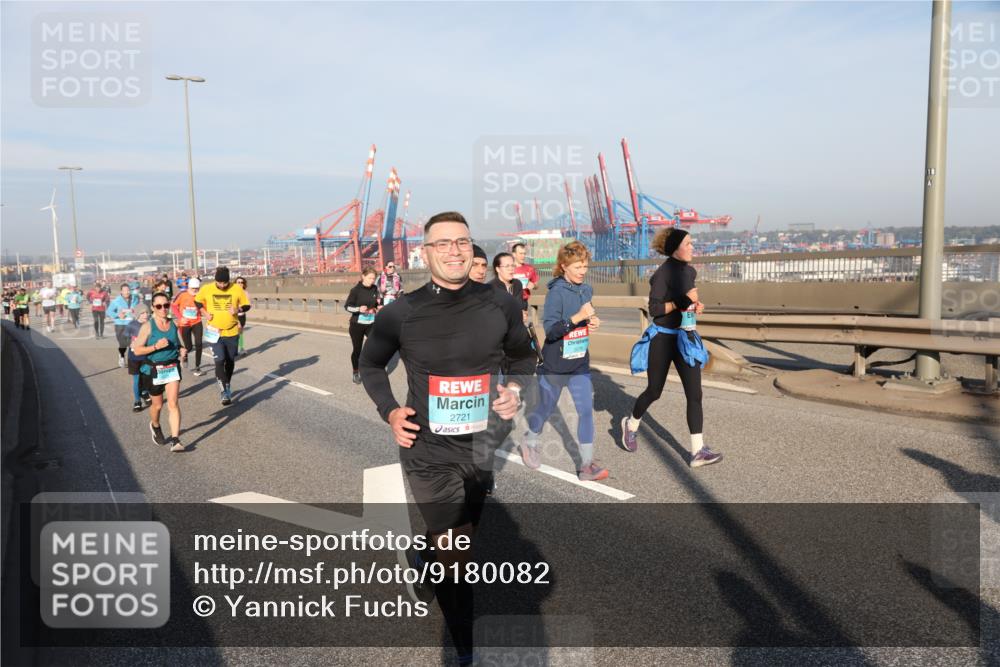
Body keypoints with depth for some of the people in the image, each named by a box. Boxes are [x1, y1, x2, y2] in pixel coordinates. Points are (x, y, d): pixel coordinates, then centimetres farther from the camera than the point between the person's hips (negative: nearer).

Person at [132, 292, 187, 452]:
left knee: (174, 404, -9)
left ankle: (175, 440, -9)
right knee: (157, 405, 15)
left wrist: (182, 351, -3)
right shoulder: (148, 327, -11)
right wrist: (156, 346, -25)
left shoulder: (173, 325, 2)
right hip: (154, 371, -2)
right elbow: (137, 350, -12)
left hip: (173, 368, 2)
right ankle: (155, 426, 47)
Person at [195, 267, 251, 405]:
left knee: (230, 361, 13)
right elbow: (197, 301, 11)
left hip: (232, 332, 2)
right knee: (220, 360, -13)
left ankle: (227, 386, 35)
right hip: (215, 332, -1)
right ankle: (224, 391, -4)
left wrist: (238, 310, -19)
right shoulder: (206, 289, -8)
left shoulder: (237, 289, -9)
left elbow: (247, 305, 1)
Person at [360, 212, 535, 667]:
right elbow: (370, 364, 7)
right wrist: (389, 411, -7)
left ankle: (420, 559, 57)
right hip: (429, 452, -3)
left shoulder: (500, 306, -6)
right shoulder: (401, 313, -10)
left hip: (487, 447, 3)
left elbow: (523, 358, 11)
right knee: (456, 557, 2)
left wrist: (516, 390, -8)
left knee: (451, 541, 22)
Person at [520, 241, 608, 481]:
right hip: (554, 364, -5)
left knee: (586, 410, -4)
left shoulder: (586, 290, 3)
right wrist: (577, 317, -33)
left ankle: (587, 465, 2)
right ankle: (529, 443, 41)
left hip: (579, 363, 5)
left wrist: (592, 323, -3)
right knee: (545, 409, 13)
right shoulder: (556, 292, -17)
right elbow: (550, 330, -24)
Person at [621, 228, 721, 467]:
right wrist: (681, 301, -24)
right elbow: (654, 308, -17)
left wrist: (696, 304, 1)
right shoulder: (663, 273, -14)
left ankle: (698, 451, -4)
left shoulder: (690, 271, 7)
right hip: (663, 338, -6)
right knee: (654, 391, 8)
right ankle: (630, 425, 37)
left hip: (685, 337, 6)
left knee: (695, 393, -5)